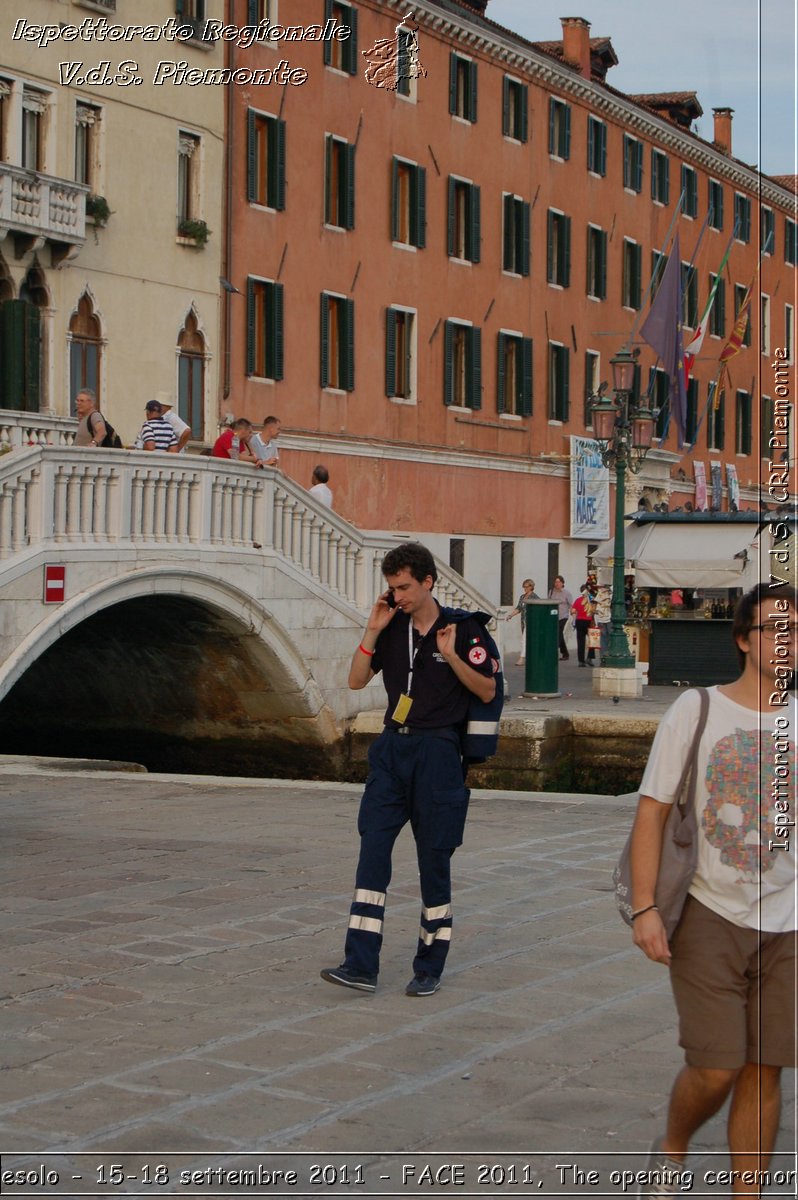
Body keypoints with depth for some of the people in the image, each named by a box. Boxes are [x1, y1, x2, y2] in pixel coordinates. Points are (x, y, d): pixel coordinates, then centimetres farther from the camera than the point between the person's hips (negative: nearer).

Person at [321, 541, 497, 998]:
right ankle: (361, 964, -6)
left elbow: (487, 691, -4)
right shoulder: (393, 627, 8)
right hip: (393, 747, 5)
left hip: (437, 752, -4)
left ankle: (430, 968, 13)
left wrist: (451, 656, -18)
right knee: (373, 848, -5)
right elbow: (357, 680, 8)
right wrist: (373, 631, -3)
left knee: (434, 857, 2)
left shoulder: (462, 627, -5)